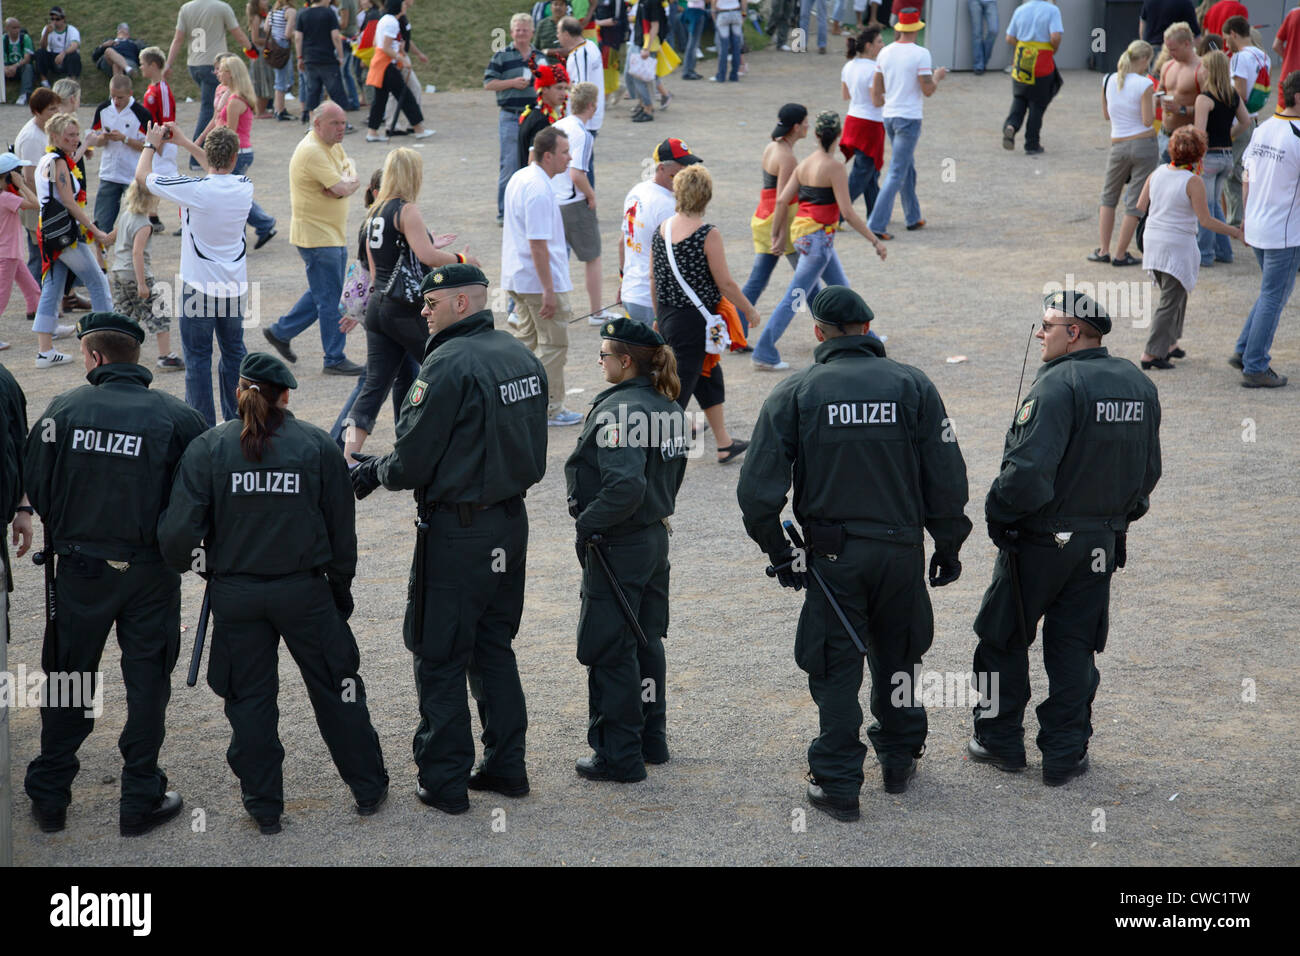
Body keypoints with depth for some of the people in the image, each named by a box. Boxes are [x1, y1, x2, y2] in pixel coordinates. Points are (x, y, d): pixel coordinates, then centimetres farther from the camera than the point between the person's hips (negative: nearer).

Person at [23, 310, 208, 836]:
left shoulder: (64, 409, -8)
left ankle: (49, 797, 21)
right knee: (146, 683, 11)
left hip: (79, 569, 1)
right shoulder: (177, 416, -9)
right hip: (152, 573, -1)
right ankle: (141, 800, 14)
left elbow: (35, 485, -2)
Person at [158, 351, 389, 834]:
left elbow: (179, 532, -13)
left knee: (249, 699, 13)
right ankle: (369, 789, 25)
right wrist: (341, 587, 14)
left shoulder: (207, 448, -6)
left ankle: (265, 807, 19)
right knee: (335, 688, 15)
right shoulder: (317, 445, -5)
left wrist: (181, 562, 10)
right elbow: (342, 528, 1)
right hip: (304, 593, 0)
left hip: (235, 594, 0)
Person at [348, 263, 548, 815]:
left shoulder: (450, 364, -18)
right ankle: (506, 766, 23)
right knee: (493, 647, 19)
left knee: (440, 659, 2)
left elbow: (412, 461, -17)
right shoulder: (522, 358, 8)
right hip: (511, 521, 8)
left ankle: (445, 783, 6)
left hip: (457, 532, -8)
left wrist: (371, 473, 4)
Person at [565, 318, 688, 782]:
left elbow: (625, 485, -31)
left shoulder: (616, 411, -22)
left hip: (617, 546, -9)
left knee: (610, 652, 1)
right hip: (655, 536, 9)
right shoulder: (669, 407, 6)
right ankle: (651, 739, 30)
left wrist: (588, 522, -19)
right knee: (645, 641, 20)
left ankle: (618, 756, 8)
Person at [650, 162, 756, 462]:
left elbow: (653, 280, 8)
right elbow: (725, 284, -14)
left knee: (709, 378, 22)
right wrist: (751, 312, 1)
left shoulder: (661, 229, 1)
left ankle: (725, 444, 33)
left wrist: (660, 318, 21)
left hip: (667, 317, 7)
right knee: (680, 386, -1)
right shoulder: (708, 234, -18)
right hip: (694, 321, -7)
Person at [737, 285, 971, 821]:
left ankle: (837, 785, 8)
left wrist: (778, 551, 4)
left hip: (832, 556, -1)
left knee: (835, 667, 7)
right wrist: (948, 548, 8)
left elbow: (758, 489, -9)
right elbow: (946, 479, -3)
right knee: (898, 657, 20)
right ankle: (899, 760, 33)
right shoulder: (913, 385, -2)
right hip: (902, 550, 2)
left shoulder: (794, 394, -5)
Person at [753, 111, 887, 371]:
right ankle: (764, 353, -4)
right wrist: (875, 241, -12)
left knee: (841, 287, 22)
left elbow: (782, 201, 5)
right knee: (795, 298, -4)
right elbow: (847, 212, -18)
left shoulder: (804, 164, 6)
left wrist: (777, 236, 14)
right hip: (818, 236, -8)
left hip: (801, 231, 8)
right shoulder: (834, 167, -15)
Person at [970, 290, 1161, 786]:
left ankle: (1001, 740, 21)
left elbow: (1027, 473, -28)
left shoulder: (1057, 387, -22)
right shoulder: (1139, 385, 3)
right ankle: (1065, 754, 16)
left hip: (1039, 542, -6)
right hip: (1102, 544, 6)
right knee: (1074, 648, 14)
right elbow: (1149, 471, 11)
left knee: (1004, 640, 12)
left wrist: (997, 511, -11)